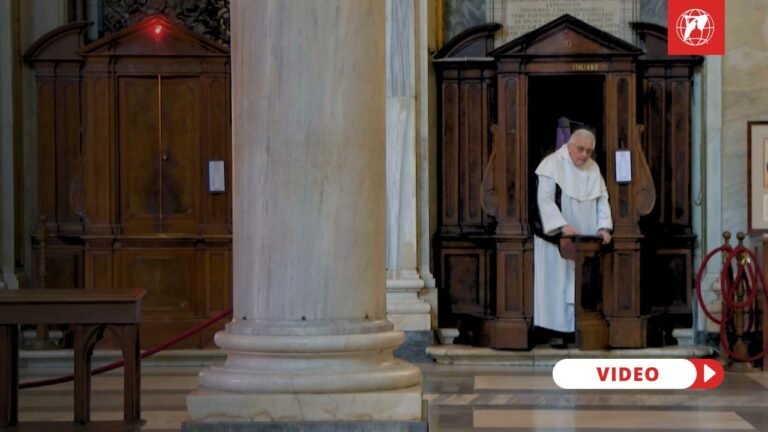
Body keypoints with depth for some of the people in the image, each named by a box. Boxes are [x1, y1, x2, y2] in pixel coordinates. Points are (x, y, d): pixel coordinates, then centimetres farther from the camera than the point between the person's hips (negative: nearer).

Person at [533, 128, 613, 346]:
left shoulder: (593, 168, 10)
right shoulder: (552, 164, -10)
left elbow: (602, 200, 9)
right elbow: (544, 199, -17)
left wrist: (604, 227, -8)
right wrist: (562, 226, -27)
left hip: (585, 240, 5)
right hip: (556, 238, -5)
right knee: (557, 281, -4)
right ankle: (556, 331, -2)